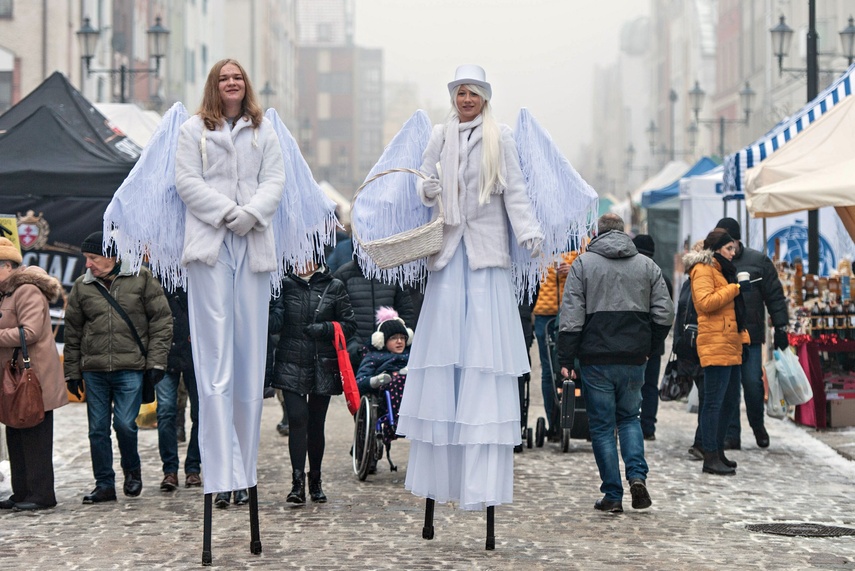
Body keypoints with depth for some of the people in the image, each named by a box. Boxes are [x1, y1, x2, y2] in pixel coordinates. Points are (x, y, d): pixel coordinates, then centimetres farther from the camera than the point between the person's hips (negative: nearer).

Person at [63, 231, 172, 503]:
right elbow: (73, 332, 14)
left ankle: (132, 470, 17)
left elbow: (161, 320, 1)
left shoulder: (142, 279, 0)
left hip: (131, 368, -3)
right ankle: (104, 484, 15)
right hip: (93, 371, 3)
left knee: (125, 424, -9)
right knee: (98, 428, 4)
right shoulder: (82, 286, 8)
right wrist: (72, 372, 11)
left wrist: (156, 362, -4)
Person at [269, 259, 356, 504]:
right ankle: (298, 482, -10)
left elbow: (349, 324, 5)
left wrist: (324, 328, -10)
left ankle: (315, 481, 22)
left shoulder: (334, 287, 4)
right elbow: (275, 323, -2)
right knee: (298, 419, -12)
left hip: (323, 367, 1)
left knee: (316, 424, 8)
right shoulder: (286, 285, 5)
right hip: (291, 365, 0)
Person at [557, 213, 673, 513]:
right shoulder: (647, 265, 8)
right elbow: (664, 314, 4)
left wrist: (565, 360, -5)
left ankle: (613, 495, 5)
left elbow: (571, 316, -7)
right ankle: (637, 475, -3)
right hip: (634, 359, 3)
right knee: (629, 417, 19)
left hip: (596, 359, -3)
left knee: (602, 426, 6)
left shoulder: (583, 263, -1)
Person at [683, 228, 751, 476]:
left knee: (729, 401, 12)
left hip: (731, 347, 10)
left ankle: (718, 451, 20)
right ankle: (710, 458, -6)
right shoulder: (703, 270, -7)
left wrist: (743, 336, 18)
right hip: (715, 346, -10)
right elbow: (705, 302, -22)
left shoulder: (721, 270, 24)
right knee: (714, 402, -8)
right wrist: (735, 288, -17)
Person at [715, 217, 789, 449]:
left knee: (753, 382, -2)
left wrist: (780, 328, 1)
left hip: (751, 335, -1)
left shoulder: (758, 261, 3)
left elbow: (775, 296, 5)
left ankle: (758, 425, 22)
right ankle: (731, 435, 8)